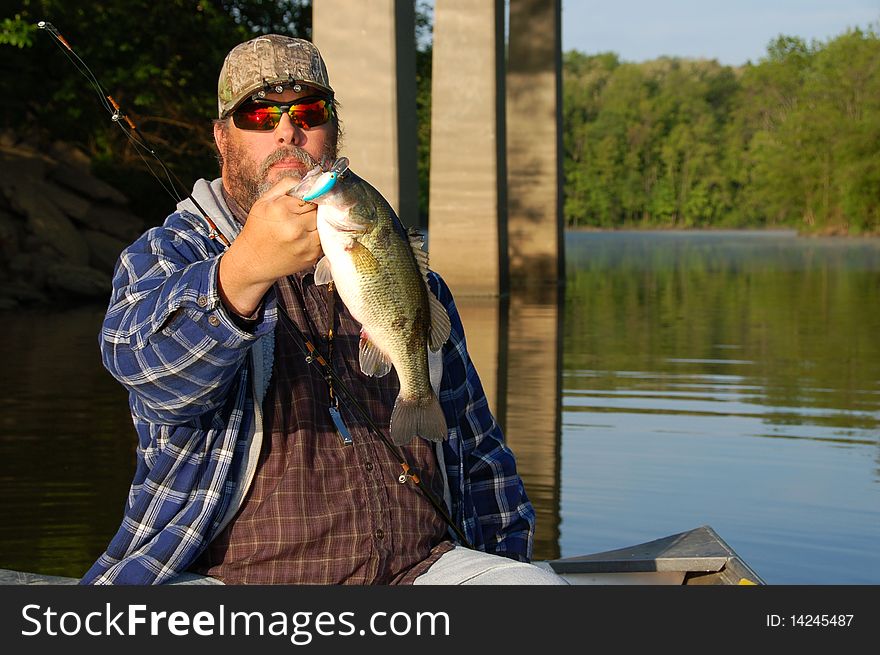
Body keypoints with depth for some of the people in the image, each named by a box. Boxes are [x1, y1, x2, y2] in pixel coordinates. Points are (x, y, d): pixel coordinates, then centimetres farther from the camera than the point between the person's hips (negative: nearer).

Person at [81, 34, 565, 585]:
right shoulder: (165, 256, 7)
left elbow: (477, 450, 26)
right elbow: (149, 364, -18)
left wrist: (506, 559, 11)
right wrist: (245, 271, -37)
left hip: (418, 565, 4)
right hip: (233, 574, -4)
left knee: (535, 583, -23)